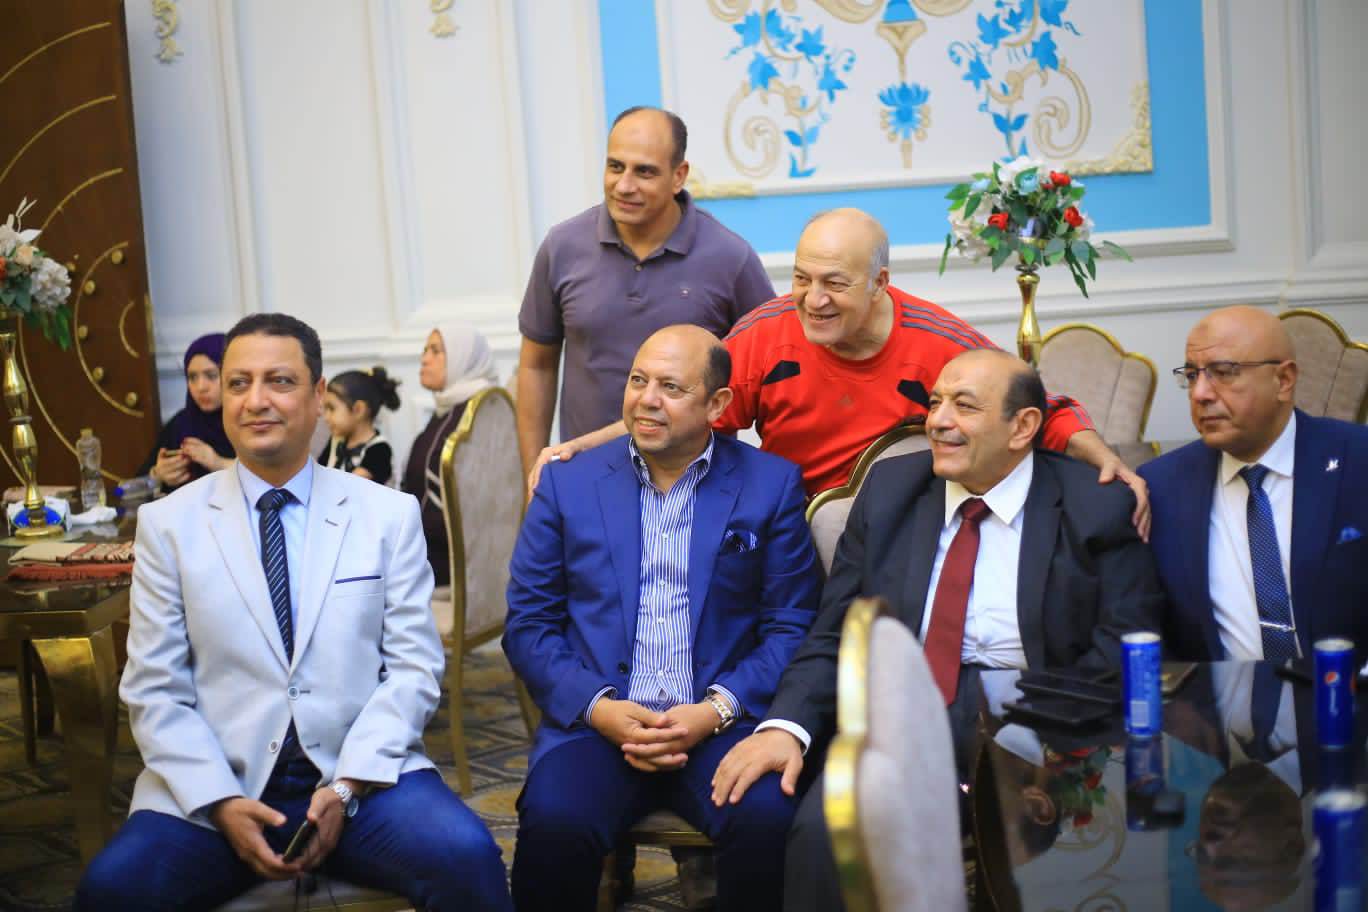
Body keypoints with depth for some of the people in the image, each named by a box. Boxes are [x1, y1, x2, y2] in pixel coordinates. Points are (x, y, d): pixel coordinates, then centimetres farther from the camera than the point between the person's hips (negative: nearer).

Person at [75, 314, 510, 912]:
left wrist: (347, 785, -11)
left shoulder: (389, 515, 7)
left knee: (465, 857, -28)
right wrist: (222, 803, -11)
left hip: (362, 775, 0)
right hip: (215, 787, 1)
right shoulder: (168, 524, 7)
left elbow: (414, 668, 3)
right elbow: (155, 691, 4)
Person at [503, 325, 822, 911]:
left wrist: (717, 709, -12)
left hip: (721, 723, 0)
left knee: (769, 818, -30)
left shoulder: (771, 485, 6)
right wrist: (597, 707, -9)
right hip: (595, 721, 1)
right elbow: (527, 624, 7)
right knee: (552, 824, -30)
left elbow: (792, 626, 3)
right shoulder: (568, 483, 9)